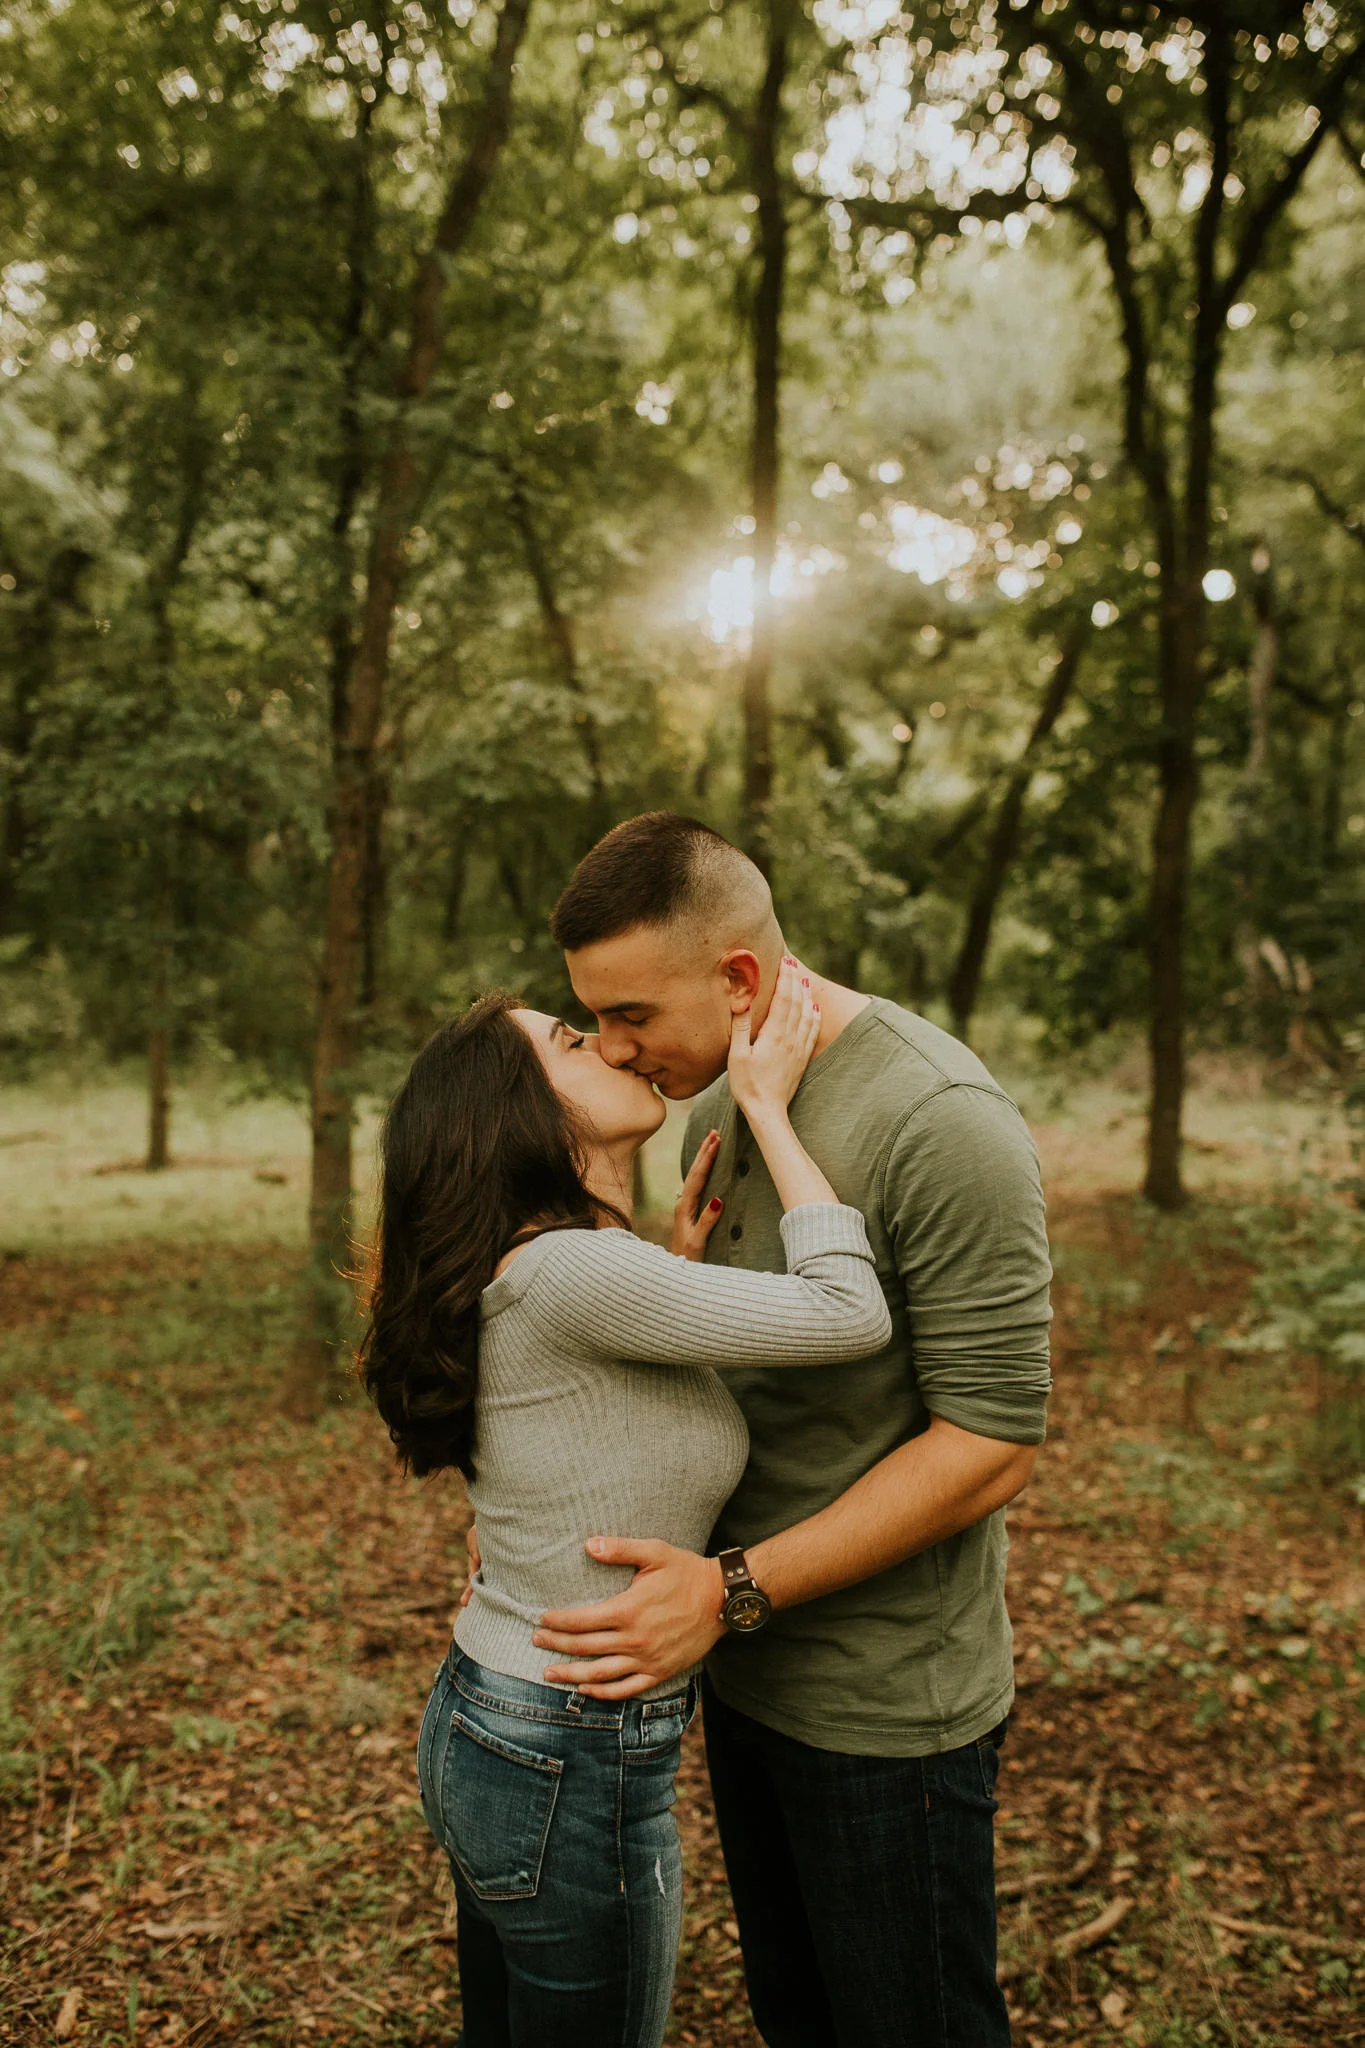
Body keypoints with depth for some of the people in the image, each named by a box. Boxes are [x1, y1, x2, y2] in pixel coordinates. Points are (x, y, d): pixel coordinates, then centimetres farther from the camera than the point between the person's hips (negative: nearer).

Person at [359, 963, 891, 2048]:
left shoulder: (529, 1278, 4)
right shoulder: (570, 1273, -26)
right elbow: (850, 1314, -25)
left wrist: (680, 1267, 5)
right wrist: (766, 1103, -16)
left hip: (478, 1725, 9)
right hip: (572, 1771, -9)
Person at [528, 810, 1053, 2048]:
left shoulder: (938, 1123, -24)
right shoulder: (714, 1106, 2)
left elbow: (992, 1444, -24)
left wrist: (735, 1589, -25)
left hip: (883, 1710, -7)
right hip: (748, 1671, 7)